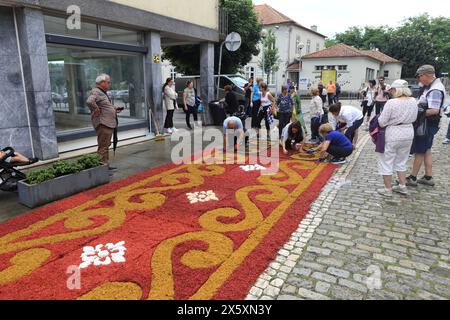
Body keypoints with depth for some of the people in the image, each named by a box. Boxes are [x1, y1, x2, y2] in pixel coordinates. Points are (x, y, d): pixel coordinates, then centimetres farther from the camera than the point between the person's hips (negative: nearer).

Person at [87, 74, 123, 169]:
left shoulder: (103, 92, 20)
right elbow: (90, 101, -33)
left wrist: (114, 109, 15)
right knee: (103, 147, -8)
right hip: (102, 124, -11)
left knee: (106, 145, 17)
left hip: (109, 123, 11)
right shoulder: (96, 92, -13)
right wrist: (96, 110, -22)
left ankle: (106, 165, 27)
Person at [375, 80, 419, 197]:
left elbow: (382, 122, -17)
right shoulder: (413, 101, -2)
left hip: (392, 135, -6)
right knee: (401, 162, 22)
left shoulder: (391, 103, -20)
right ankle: (403, 186, 28)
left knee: (386, 162, 8)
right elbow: (414, 118, 10)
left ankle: (388, 189, 14)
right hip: (408, 134, 6)